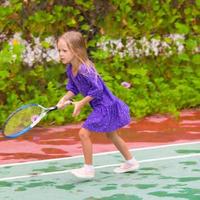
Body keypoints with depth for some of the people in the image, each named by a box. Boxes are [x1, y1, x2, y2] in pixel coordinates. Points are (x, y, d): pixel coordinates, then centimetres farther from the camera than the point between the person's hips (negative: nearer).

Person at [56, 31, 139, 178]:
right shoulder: (71, 69, -1)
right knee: (111, 135, 24)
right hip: (102, 106, 10)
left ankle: (88, 169, -2)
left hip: (104, 106, -10)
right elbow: (74, 88, 10)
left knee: (84, 133, -13)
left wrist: (81, 104, -23)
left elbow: (97, 90, -28)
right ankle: (131, 162, 39)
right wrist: (65, 99, -8)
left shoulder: (85, 69, -29)